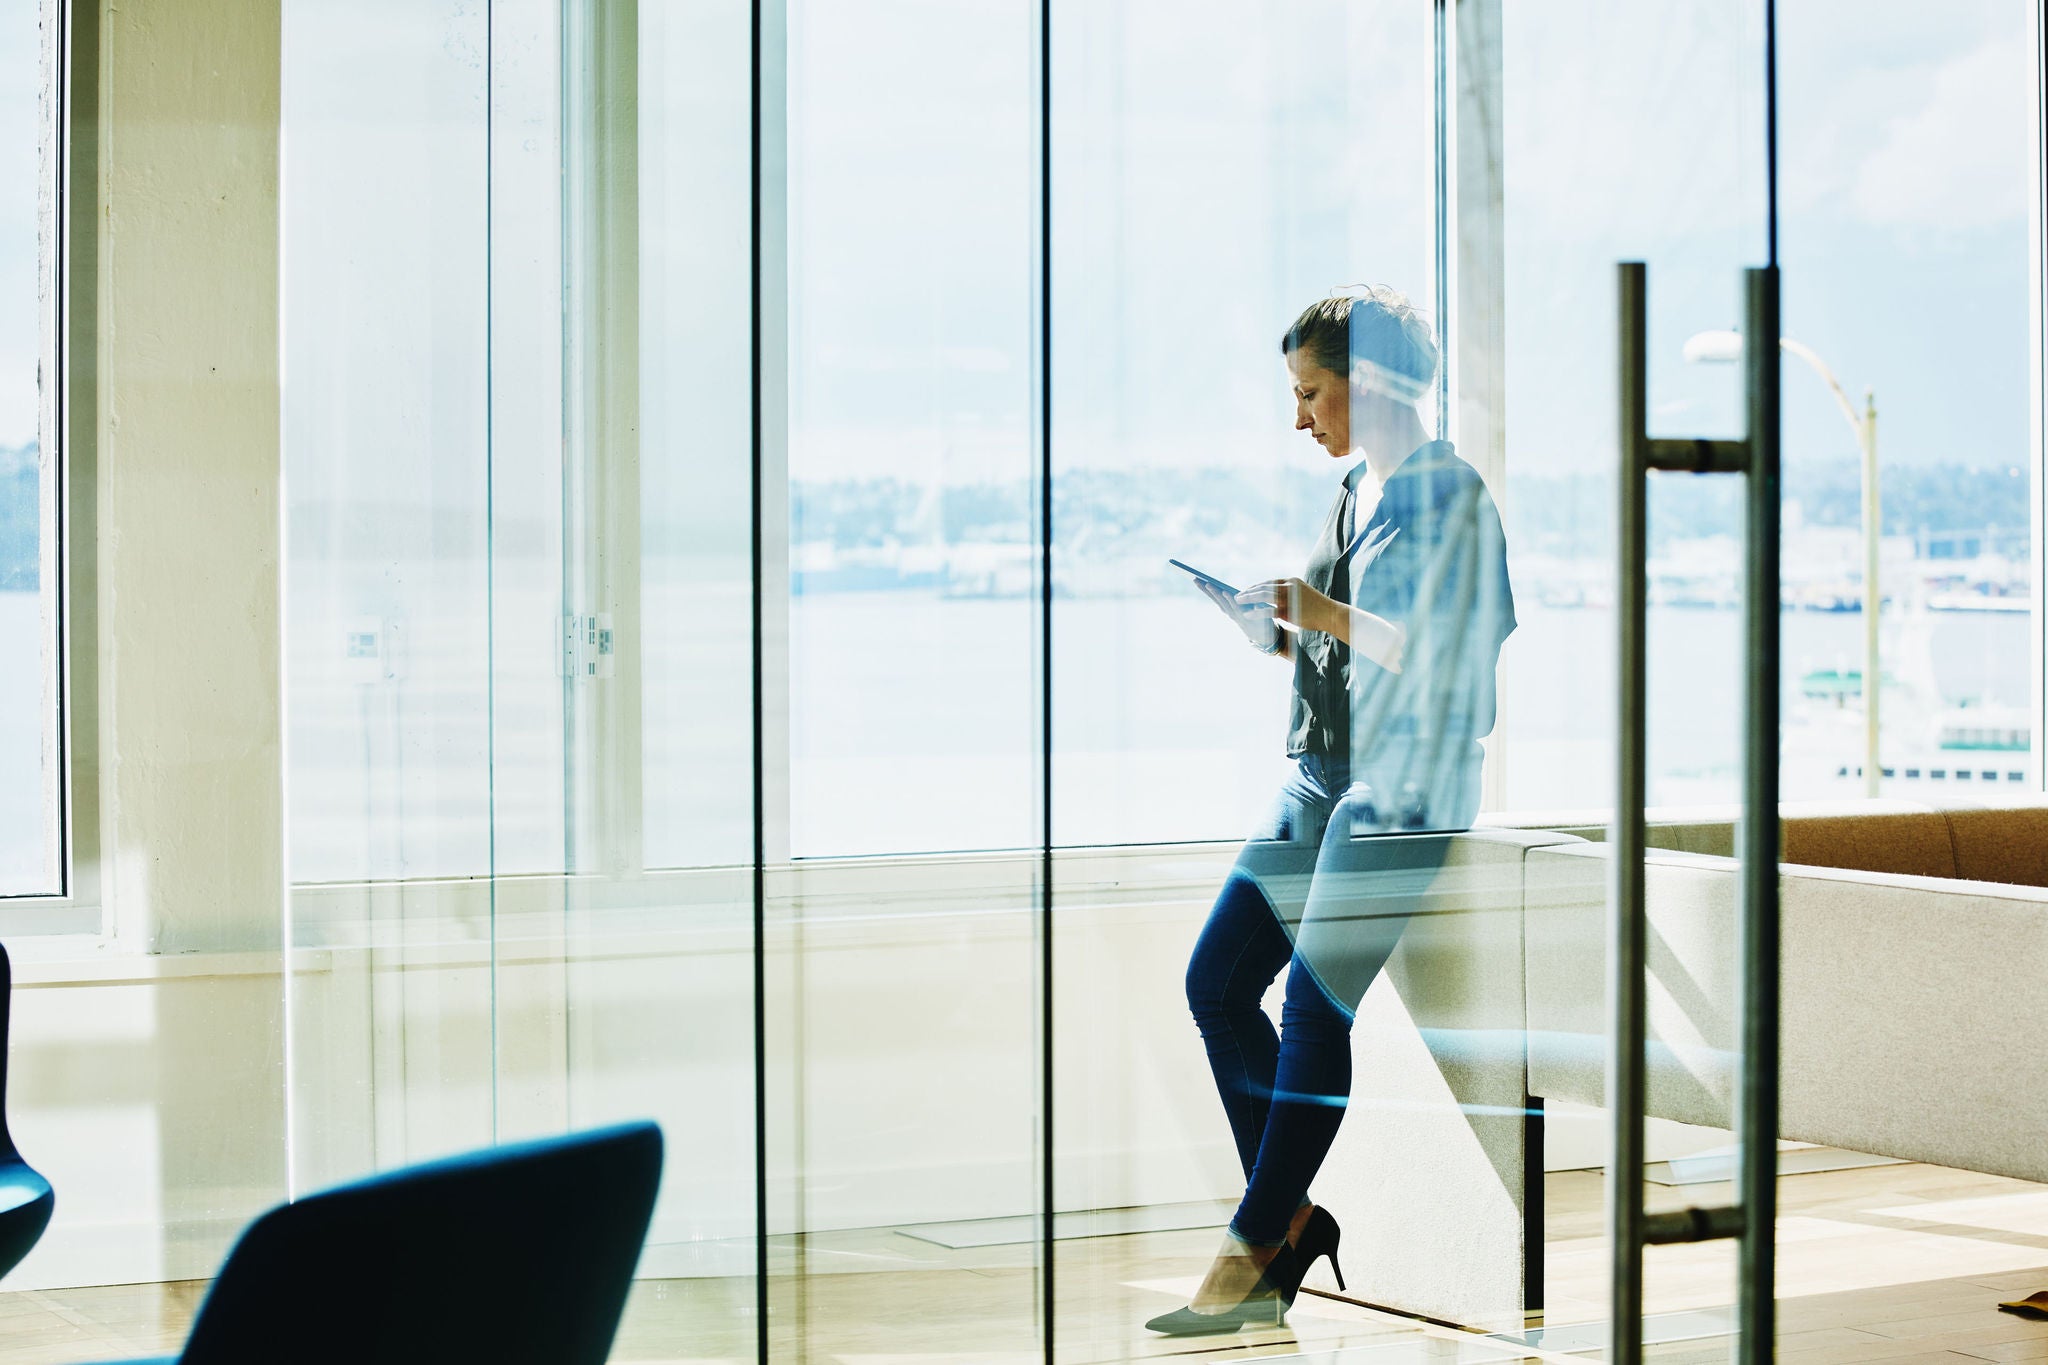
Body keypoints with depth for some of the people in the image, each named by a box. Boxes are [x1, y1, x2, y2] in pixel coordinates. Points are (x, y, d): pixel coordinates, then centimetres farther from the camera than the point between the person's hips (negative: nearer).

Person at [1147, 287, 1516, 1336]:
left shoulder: (1451, 497, -10)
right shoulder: (1357, 492, 17)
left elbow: (1454, 656, -18)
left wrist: (1326, 615, -18)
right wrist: (1281, 633, 6)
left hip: (1404, 781, -9)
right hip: (1323, 774, 9)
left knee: (1315, 1006, -10)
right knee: (1216, 980, 2)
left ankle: (1254, 1250, -4)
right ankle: (1294, 1220, 9)